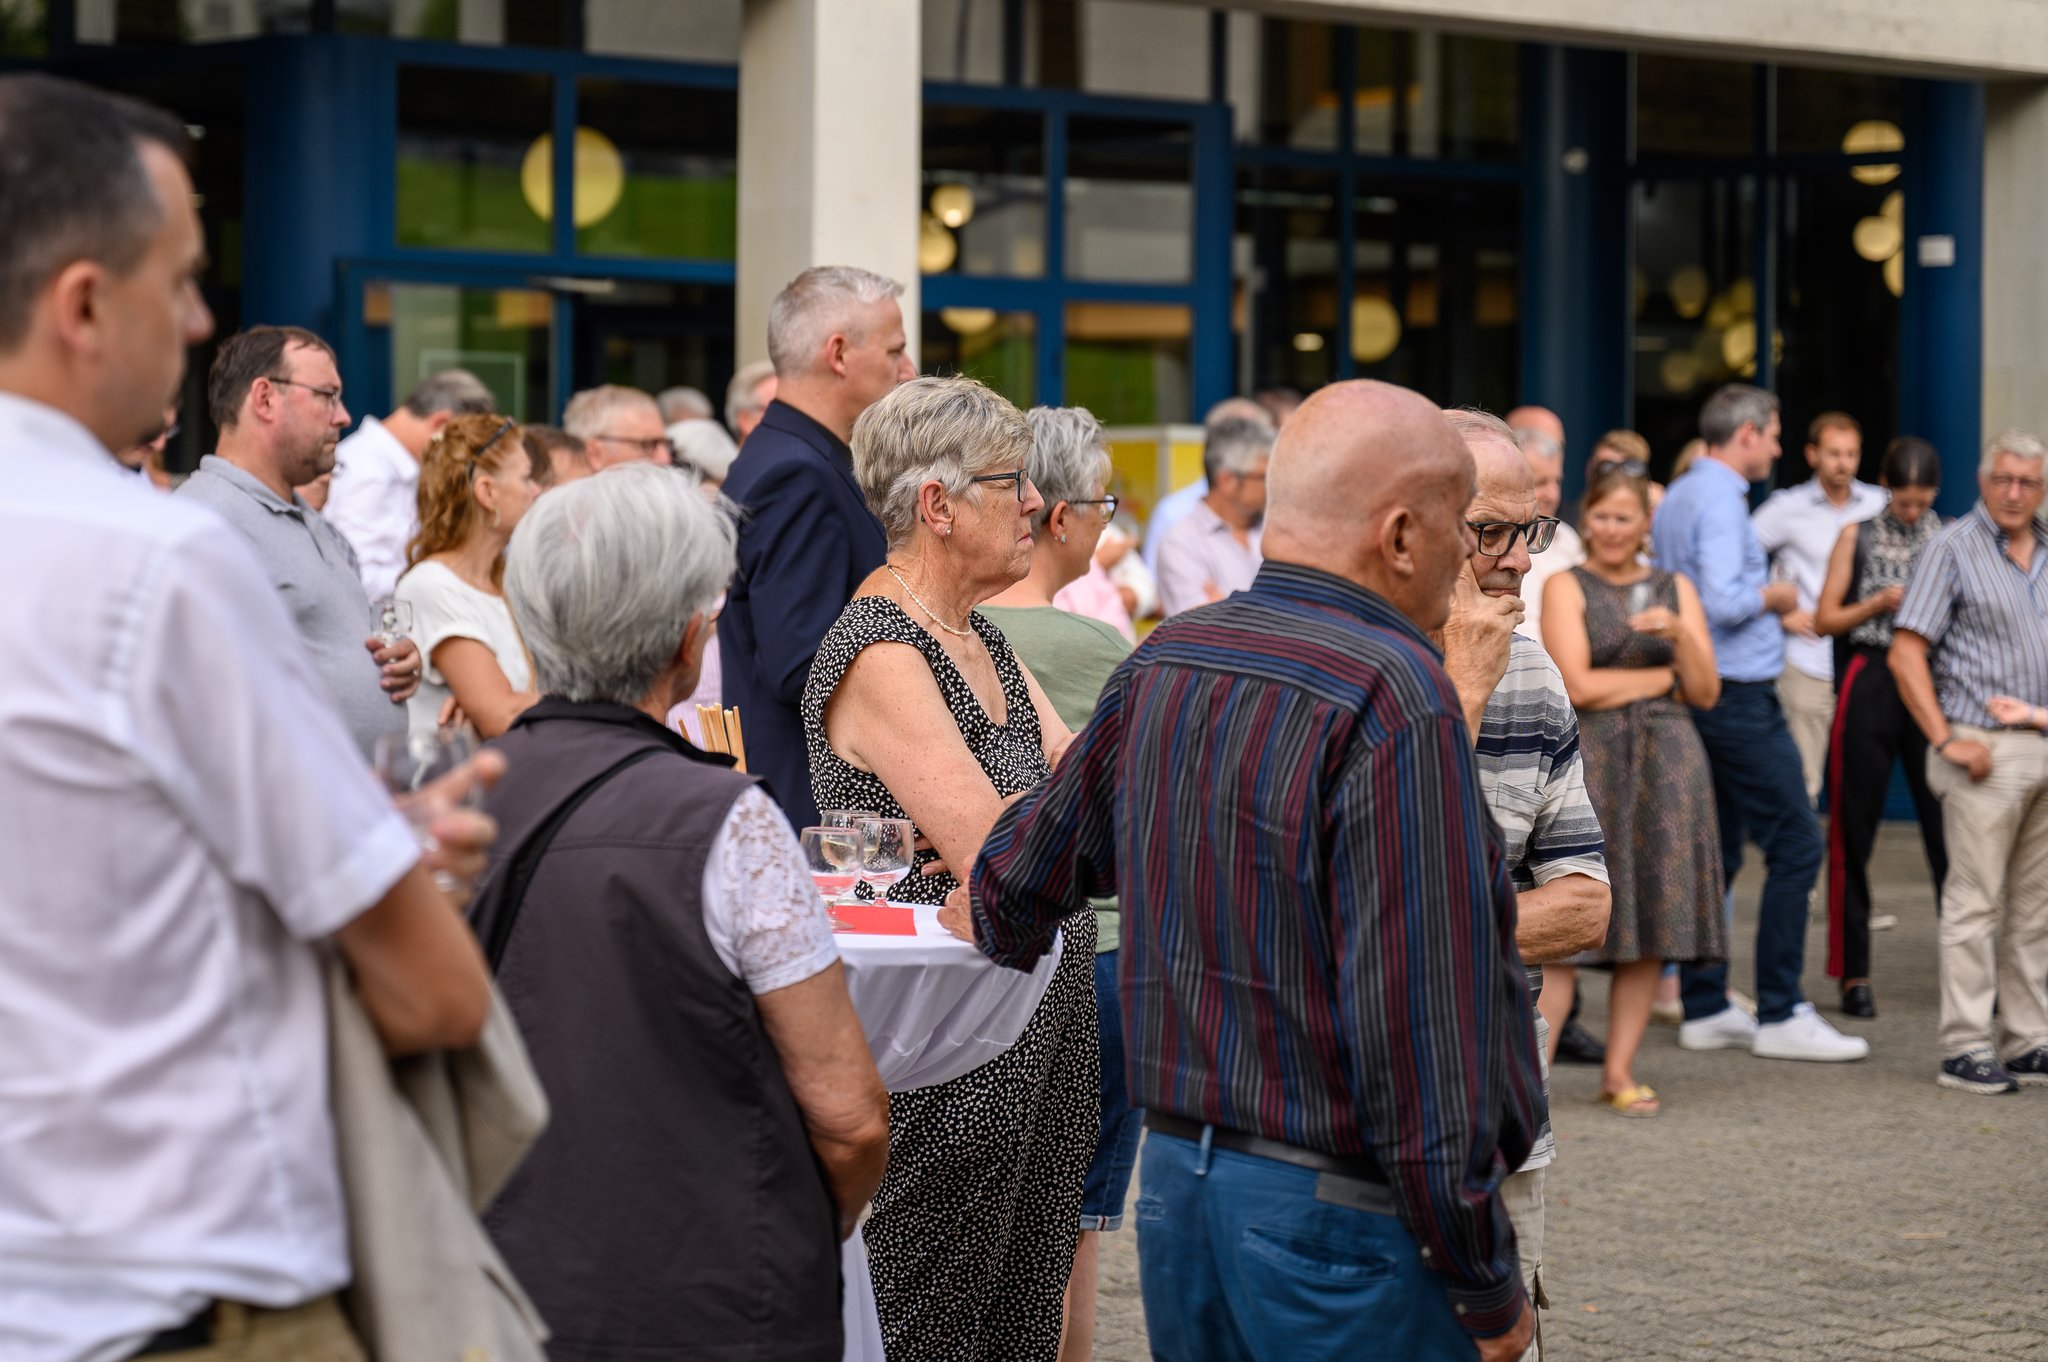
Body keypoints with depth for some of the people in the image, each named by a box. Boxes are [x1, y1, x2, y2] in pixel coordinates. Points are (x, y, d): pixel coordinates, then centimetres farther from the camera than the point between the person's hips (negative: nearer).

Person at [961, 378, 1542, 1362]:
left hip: (1175, 1177, 8)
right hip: (1339, 1215, -8)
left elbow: (1022, 871, 23)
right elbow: (1420, 1019, -22)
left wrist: (1000, 923, 48)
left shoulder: (1163, 664, 7)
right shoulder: (1394, 700, -17)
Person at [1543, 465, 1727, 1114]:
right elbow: (1578, 685, -9)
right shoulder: (1566, 587, 3)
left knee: (1652, 919, 2)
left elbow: (1707, 692, 9)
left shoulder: (1676, 589, 14)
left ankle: (1619, 1070, 9)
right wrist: (1665, 676, 0)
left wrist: (1680, 635, -9)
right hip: (1590, 759, -4)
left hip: (1668, 763, 4)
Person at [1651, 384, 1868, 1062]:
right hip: (1738, 695, -10)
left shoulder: (1675, 498, 16)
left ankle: (1704, 1007, 13)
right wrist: (1774, 596, -8)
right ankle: (1781, 1015, -7)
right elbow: (1722, 599, -26)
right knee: (1795, 847, -7)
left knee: (1714, 853, 12)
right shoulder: (1720, 499, -15)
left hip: (1694, 695, 10)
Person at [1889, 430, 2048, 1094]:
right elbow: (1906, 653, -9)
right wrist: (1947, 740, -13)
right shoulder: (1954, 549, -4)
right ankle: (1965, 1049, -3)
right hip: (1985, 751, -6)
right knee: (1975, 901, -5)